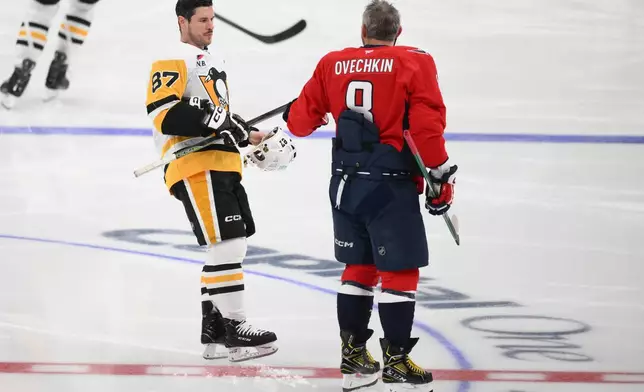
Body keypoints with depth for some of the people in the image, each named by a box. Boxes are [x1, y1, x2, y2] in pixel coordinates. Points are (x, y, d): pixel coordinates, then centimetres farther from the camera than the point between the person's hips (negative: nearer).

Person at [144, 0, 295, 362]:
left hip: (222, 167, 10)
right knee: (227, 244, -14)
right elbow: (165, 116, -18)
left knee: (230, 249, 11)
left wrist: (253, 138, 21)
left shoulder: (211, 62, 25)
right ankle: (235, 329, -11)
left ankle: (214, 331, 16)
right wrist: (211, 118, -25)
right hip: (195, 167, -10)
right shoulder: (174, 61, -7)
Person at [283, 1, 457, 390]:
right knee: (400, 271, 1)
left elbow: (302, 119, 14)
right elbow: (427, 124, -14)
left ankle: (354, 357, 22)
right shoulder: (414, 63, -6)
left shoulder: (332, 64, 7)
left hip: (346, 182, 6)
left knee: (359, 267, 17)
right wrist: (442, 177, -5)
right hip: (390, 184, -5)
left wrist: (292, 116, 38)